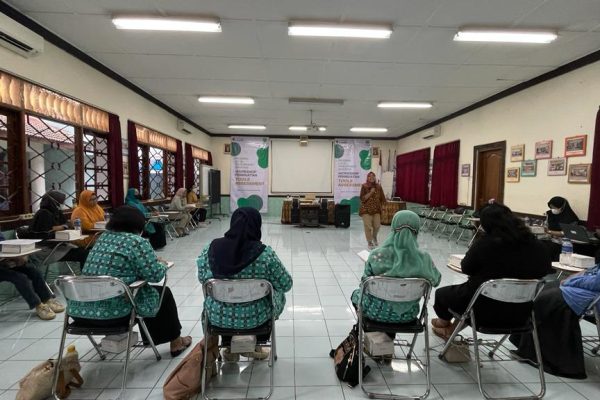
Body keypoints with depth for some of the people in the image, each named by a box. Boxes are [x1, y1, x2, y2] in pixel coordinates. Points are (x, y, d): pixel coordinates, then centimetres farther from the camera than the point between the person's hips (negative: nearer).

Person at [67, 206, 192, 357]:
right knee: (163, 293, 15)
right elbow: (155, 275, -12)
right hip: (113, 311, -8)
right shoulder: (136, 241, -11)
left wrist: (152, 260, 25)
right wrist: (161, 265, 9)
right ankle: (175, 342, 27)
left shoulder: (103, 238, 12)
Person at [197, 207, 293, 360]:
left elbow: (202, 278, 3)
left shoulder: (210, 249, -14)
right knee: (279, 294, 26)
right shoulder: (265, 253, -22)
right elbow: (286, 285, -11)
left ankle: (230, 348, 32)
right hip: (255, 317, -2)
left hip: (218, 316, 3)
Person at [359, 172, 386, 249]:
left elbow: (383, 199, 10)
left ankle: (374, 237, 32)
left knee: (377, 225, -1)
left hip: (376, 210, 3)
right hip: (366, 210, -3)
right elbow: (362, 198, -14)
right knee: (368, 226, -3)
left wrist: (379, 206, 4)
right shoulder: (364, 186, -7)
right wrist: (370, 192, -19)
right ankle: (369, 242, 16)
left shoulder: (378, 187, 2)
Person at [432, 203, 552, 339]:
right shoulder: (537, 245, -5)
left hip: (487, 309, -6)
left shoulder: (486, 243, -20)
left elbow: (466, 268, -8)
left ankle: (444, 322, 51)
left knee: (442, 293, 21)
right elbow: (547, 274, 10)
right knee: (465, 289, 31)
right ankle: (451, 329, 42)